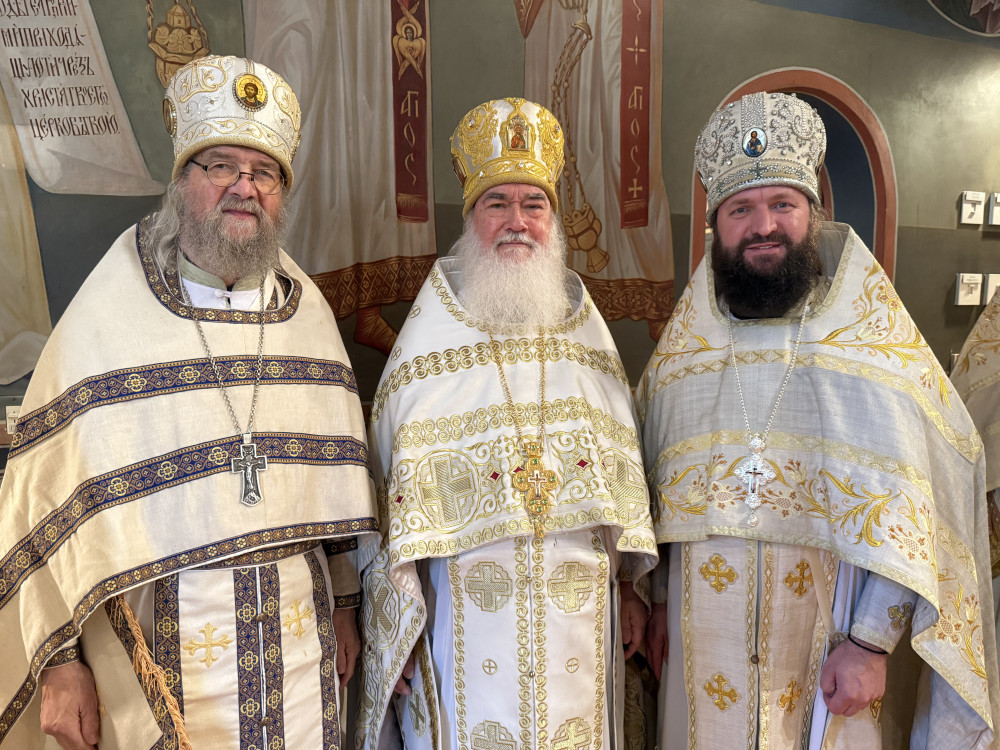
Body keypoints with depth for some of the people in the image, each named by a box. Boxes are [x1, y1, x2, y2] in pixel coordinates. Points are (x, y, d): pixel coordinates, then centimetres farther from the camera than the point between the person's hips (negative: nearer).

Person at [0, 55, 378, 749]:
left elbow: (333, 467, 6)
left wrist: (345, 602, 10)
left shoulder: (307, 310, 2)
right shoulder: (106, 316, -8)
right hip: (158, 646, -3)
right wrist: (59, 659, -6)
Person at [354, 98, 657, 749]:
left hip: (578, 616, 3)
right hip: (466, 615, -2)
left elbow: (625, 474, 11)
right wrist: (391, 618, -4)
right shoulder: (430, 343, -1)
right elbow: (388, 488, -2)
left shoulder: (587, 338, 7)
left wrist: (630, 588, 9)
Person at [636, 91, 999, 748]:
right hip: (704, 622, 3)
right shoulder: (686, 342, 4)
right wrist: (660, 600, 9)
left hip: (828, 617, -2)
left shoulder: (872, 332, -4)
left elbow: (900, 505, -8)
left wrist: (872, 641, -13)